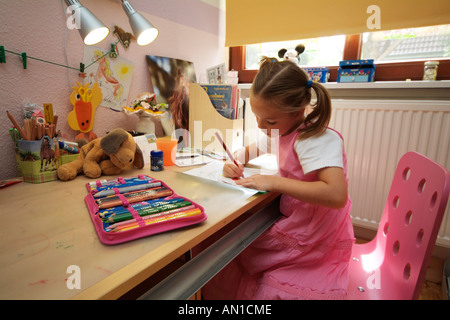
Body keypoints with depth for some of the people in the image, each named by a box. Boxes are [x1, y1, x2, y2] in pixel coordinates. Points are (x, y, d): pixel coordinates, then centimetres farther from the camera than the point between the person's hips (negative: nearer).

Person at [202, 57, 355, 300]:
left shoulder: (317, 140, -25)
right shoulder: (284, 131, 1)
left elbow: (336, 195, -38)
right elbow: (248, 150, 15)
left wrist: (275, 182, -31)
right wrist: (235, 163, -8)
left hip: (310, 241, -7)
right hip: (293, 223, 8)